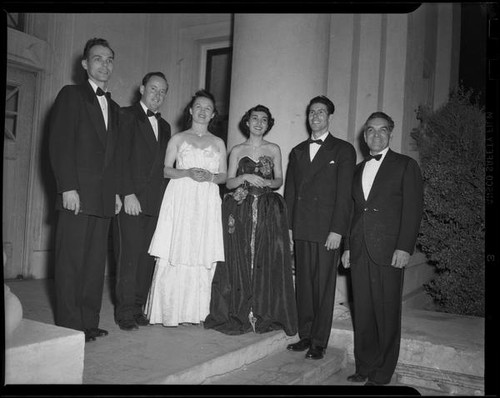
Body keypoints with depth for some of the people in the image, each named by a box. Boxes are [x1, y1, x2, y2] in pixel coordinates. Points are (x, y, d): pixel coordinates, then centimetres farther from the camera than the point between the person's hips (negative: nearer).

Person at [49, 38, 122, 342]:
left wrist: (117, 191, 11)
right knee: (72, 261, -2)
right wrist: (67, 187, -15)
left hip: (104, 197, 6)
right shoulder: (71, 95, 2)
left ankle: (89, 323, 15)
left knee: (96, 262, 7)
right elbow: (59, 144, -6)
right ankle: (69, 326, 6)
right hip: (78, 194, -6)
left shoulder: (114, 107, 21)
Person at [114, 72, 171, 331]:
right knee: (130, 253, -5)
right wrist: (128, 193, -15)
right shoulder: (127, 116, 2)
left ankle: (138, 308, 12)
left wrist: (165, 198, 8)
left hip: (156, 201, 6)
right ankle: (125, 312, 3)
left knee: (148, 255, 4)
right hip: (132, 198, -5)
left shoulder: (164, 126, 21)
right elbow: (122, 157, -7)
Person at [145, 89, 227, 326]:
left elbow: (223, 176, 13)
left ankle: (196, 311, 8)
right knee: (174, 257, -6)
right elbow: (165, 170, 5)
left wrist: (210, 176, -8)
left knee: (203, 258, -2)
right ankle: (169, 311, 4)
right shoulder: (178, 139, 11)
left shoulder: (218, 143, 15)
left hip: (207, 204, 2)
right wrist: (187, 172, -12)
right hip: (180, 200, -1)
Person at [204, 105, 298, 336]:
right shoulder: (237, 151, 9)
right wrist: (246, 177, -12)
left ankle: (263, 315, 8)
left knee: (267, 262, -3)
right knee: (239, 262, -2)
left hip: (268, 212, 1)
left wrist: (268, 182, -10)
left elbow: (279, 180, 11)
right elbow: (229, 183, 5)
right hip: (240, 211, 0)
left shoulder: (274, 150, 10)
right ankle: (238, 315, 8)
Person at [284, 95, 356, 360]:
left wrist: (337, 230, -12)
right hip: (301, 229, 5)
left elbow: (344, 193, -5)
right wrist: (287, 226, 8)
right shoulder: (297, 151, 18)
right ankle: (305, 335, 18)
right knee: (303, 284, 7)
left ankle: (319, 343, 8)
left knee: (324, 286, -1)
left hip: (327, 229, -4)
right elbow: (290, 191, 16)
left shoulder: (343, 150, 3)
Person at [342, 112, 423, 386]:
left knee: (386, 314, 1)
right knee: (362, 313, 8)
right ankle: (364, 368, 20)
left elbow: (413, 208, -4)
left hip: (389, 252, -5)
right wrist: (348, 246, 13)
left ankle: (382, 374, 13)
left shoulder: (406, 165, 3)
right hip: (359, 252, 5)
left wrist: (404, 247, -13)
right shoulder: (358, 169, 19)